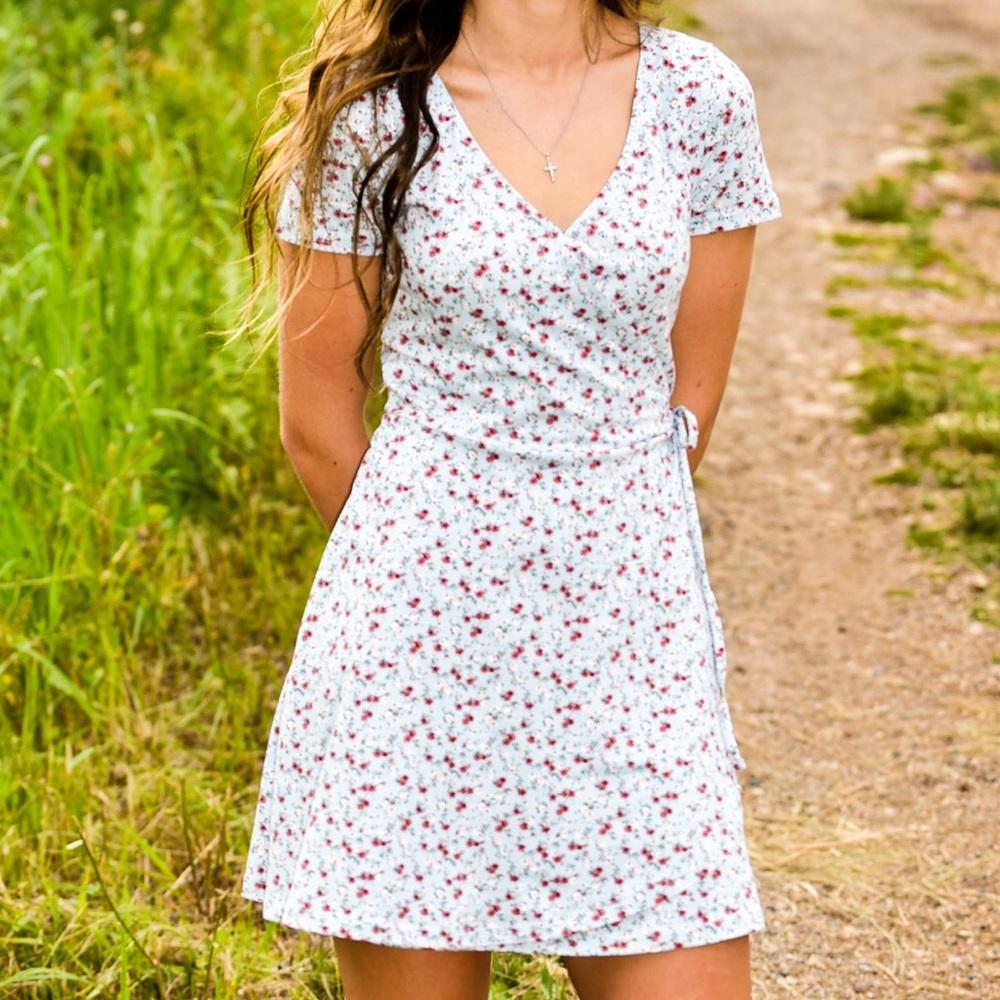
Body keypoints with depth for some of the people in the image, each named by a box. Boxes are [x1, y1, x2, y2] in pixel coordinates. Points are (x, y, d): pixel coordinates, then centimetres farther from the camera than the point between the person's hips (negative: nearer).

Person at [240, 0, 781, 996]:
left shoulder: (700, 96, 4)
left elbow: (692, 391, 10)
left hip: (629, 609, 2)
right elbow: (316, 417, 5)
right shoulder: (372, 118, -1)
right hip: (420, 625, -1)